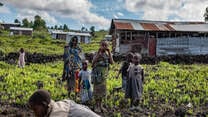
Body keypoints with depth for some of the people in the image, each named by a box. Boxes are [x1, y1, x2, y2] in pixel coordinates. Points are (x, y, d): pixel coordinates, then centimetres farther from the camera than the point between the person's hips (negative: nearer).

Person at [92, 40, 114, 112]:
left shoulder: (107, 54, 7)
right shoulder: (97, 54, -8)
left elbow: (112, 62, -7)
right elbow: (93, 62, -24)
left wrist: (109, 52, -9)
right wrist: (98, 52, -25)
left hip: (104, 75, 6)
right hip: (97, 74, -6)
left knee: (102, 90, 12)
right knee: (97, 90, -1)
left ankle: (100, 105, 24)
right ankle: (97, 106, 10)